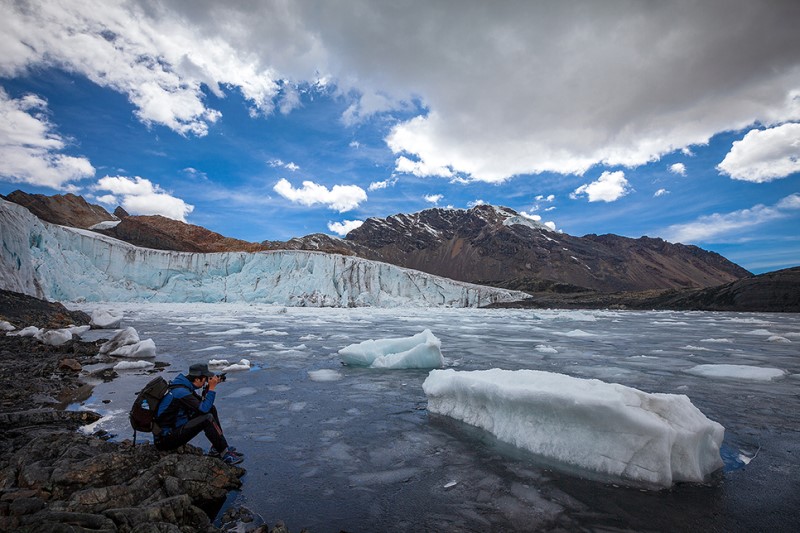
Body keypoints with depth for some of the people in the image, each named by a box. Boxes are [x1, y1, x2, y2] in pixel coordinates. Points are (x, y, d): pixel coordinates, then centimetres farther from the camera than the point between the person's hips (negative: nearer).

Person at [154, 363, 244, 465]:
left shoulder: (185, 386, 4)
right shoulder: (180, 392, -25)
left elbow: (202, 402, 13)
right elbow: (204, 409, -27)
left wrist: (208, 387, -1)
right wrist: (211, 388, -19)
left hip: (176, 427, 10)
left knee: (211, 409, 4)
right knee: (207, 419, -26)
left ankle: (217, 448, 7)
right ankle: (225, 454, -14)